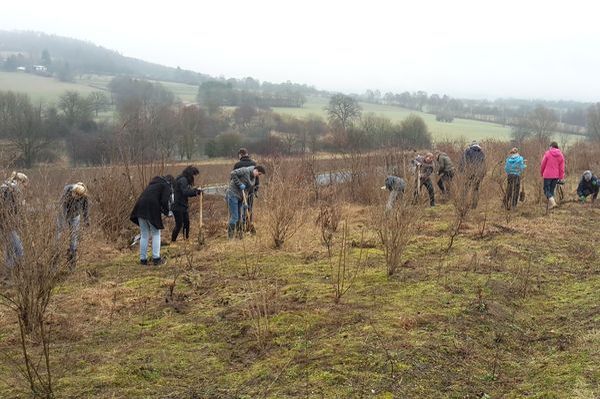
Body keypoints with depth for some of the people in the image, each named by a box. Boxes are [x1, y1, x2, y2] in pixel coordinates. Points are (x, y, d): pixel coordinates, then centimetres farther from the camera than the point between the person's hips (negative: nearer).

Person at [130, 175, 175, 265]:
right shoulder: (166, 186, 5)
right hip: (152, 210, -7)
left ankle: (143, 259, 16)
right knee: (156, 234, 6)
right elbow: (164, 201, -9)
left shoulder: (154, 184, 28)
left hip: (140, 209, 7)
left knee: (144, 235, 14)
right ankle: (156, 258, 3)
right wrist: (167, 212, 9)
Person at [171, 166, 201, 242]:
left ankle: (186, 238, 27)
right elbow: (185, 192, -27)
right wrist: (195, 190, -18)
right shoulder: (182, 180, -17)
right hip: (178, 206, -10)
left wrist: (196, 192, 5)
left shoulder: (185, 180, 14)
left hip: (183, 206, 10)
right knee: (179, 225, -4)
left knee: (186, 223, 15)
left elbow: (187, 193, 17)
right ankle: (173, 241, 6)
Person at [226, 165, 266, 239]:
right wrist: (239, 184, -21)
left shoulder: (254, 178, 13)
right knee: (234, 217, -9)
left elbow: (250, 190, 13)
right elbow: (233, 173, -21)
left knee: (239, 218, 8)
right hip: (233, 195, -9)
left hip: (240, 197, 9)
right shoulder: (245, 171, -13)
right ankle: (230, 237, -3)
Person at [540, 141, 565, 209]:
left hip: (547, 175, -4)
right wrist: (561, 177, 11)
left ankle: (552, 202, -19)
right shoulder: (560, 155, 6)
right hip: (556, 176, 4)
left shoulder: (547, 153, -7)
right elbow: (562, 167, 6)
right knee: (552, 190, 14)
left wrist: (541, 173, 13)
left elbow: (543, 165, -3)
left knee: (546, 190, 3)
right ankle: (550, 205, 13)